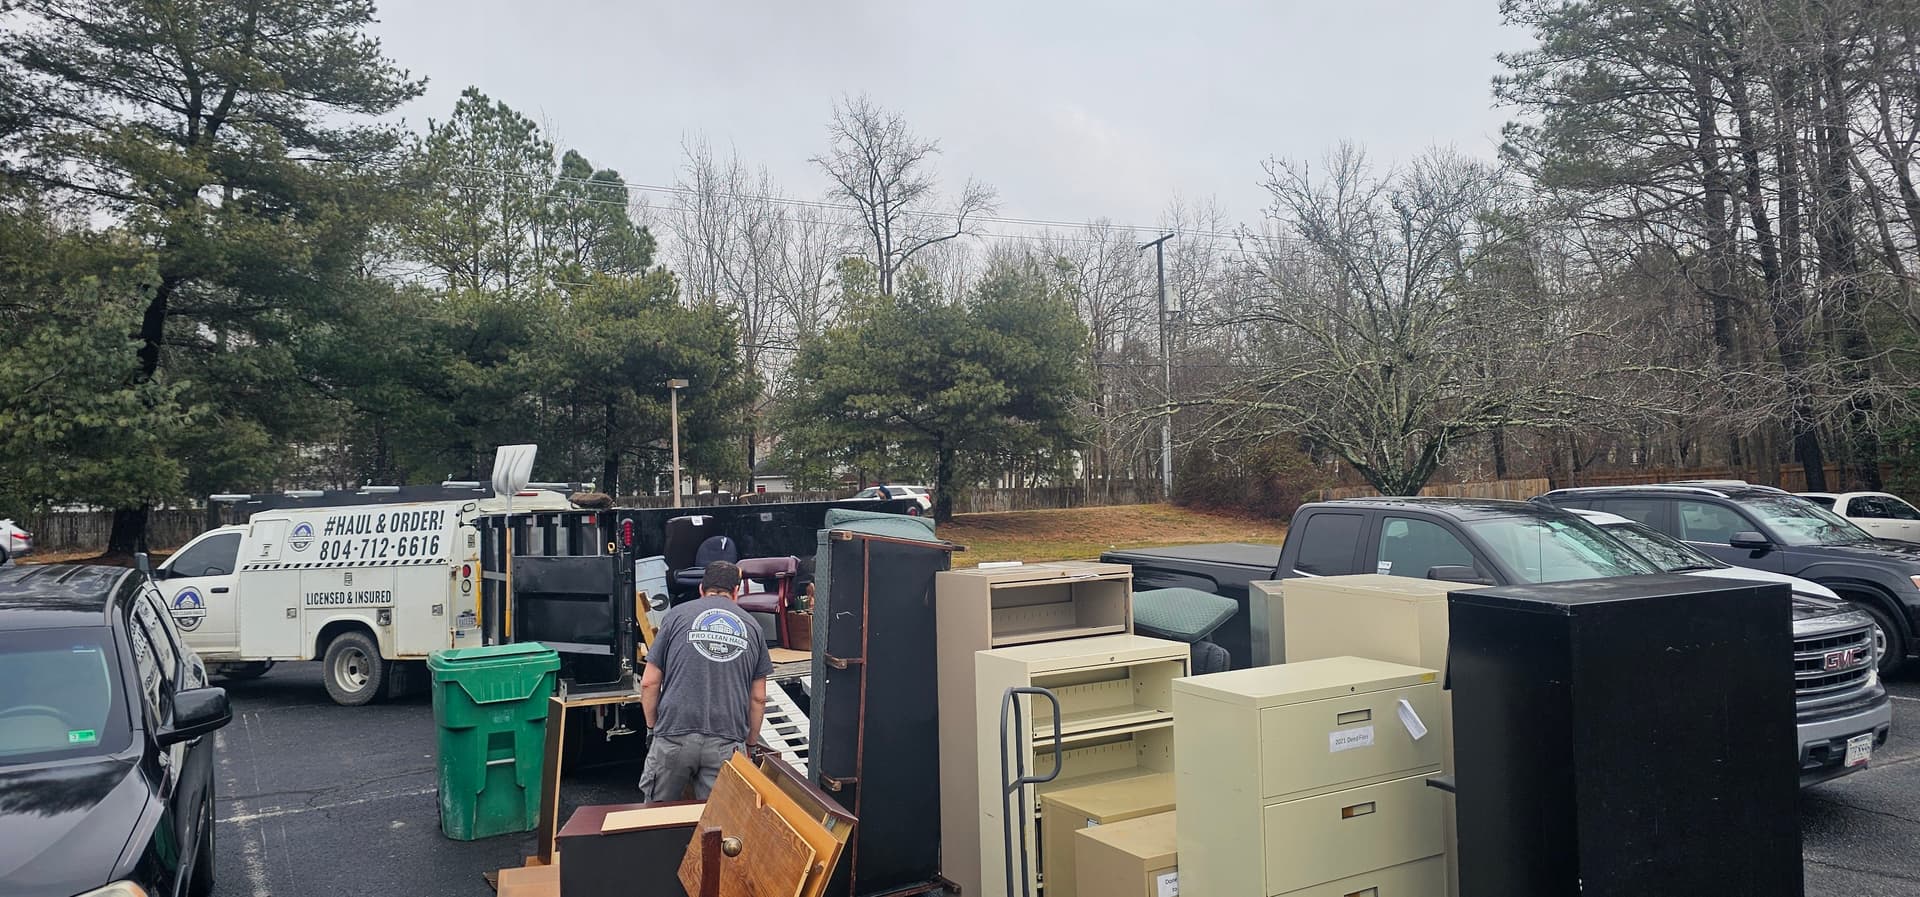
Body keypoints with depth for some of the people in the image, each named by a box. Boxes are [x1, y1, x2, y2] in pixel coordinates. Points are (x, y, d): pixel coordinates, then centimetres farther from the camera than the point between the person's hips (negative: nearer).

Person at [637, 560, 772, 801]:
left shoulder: (677, 615, 7)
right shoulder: (752, 627, 12)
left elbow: (649, 683, 4)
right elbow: (758, 698, 12)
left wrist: (652, 728, 17)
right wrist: (749, 744, 22)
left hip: (674, 735, -1)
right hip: (727, 743, 1)